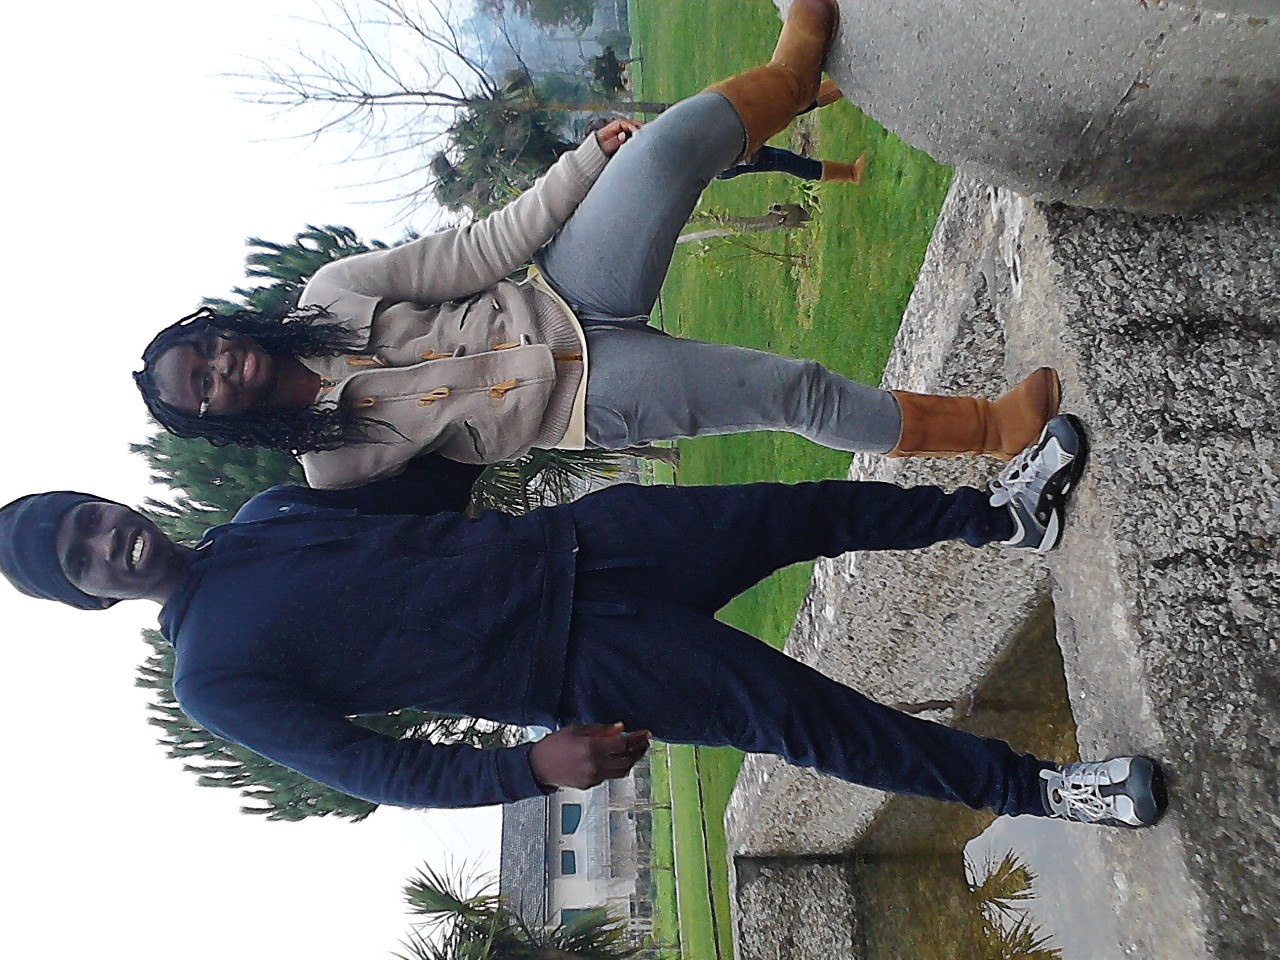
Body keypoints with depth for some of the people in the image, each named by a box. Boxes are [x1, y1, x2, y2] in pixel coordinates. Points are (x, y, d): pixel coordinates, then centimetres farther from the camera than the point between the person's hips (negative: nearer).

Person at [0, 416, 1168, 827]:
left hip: (573, 541, 6)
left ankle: (1003, 511, 24)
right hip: (575, 666, -5)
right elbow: (382, 771, -9)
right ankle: (1026, 787, 7)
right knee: (797, 715, -13)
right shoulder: (219, 680, -4)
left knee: (808, 509, 3)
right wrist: (533, 768, -19)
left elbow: (433, 491, 21)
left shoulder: (267, 510, 13)